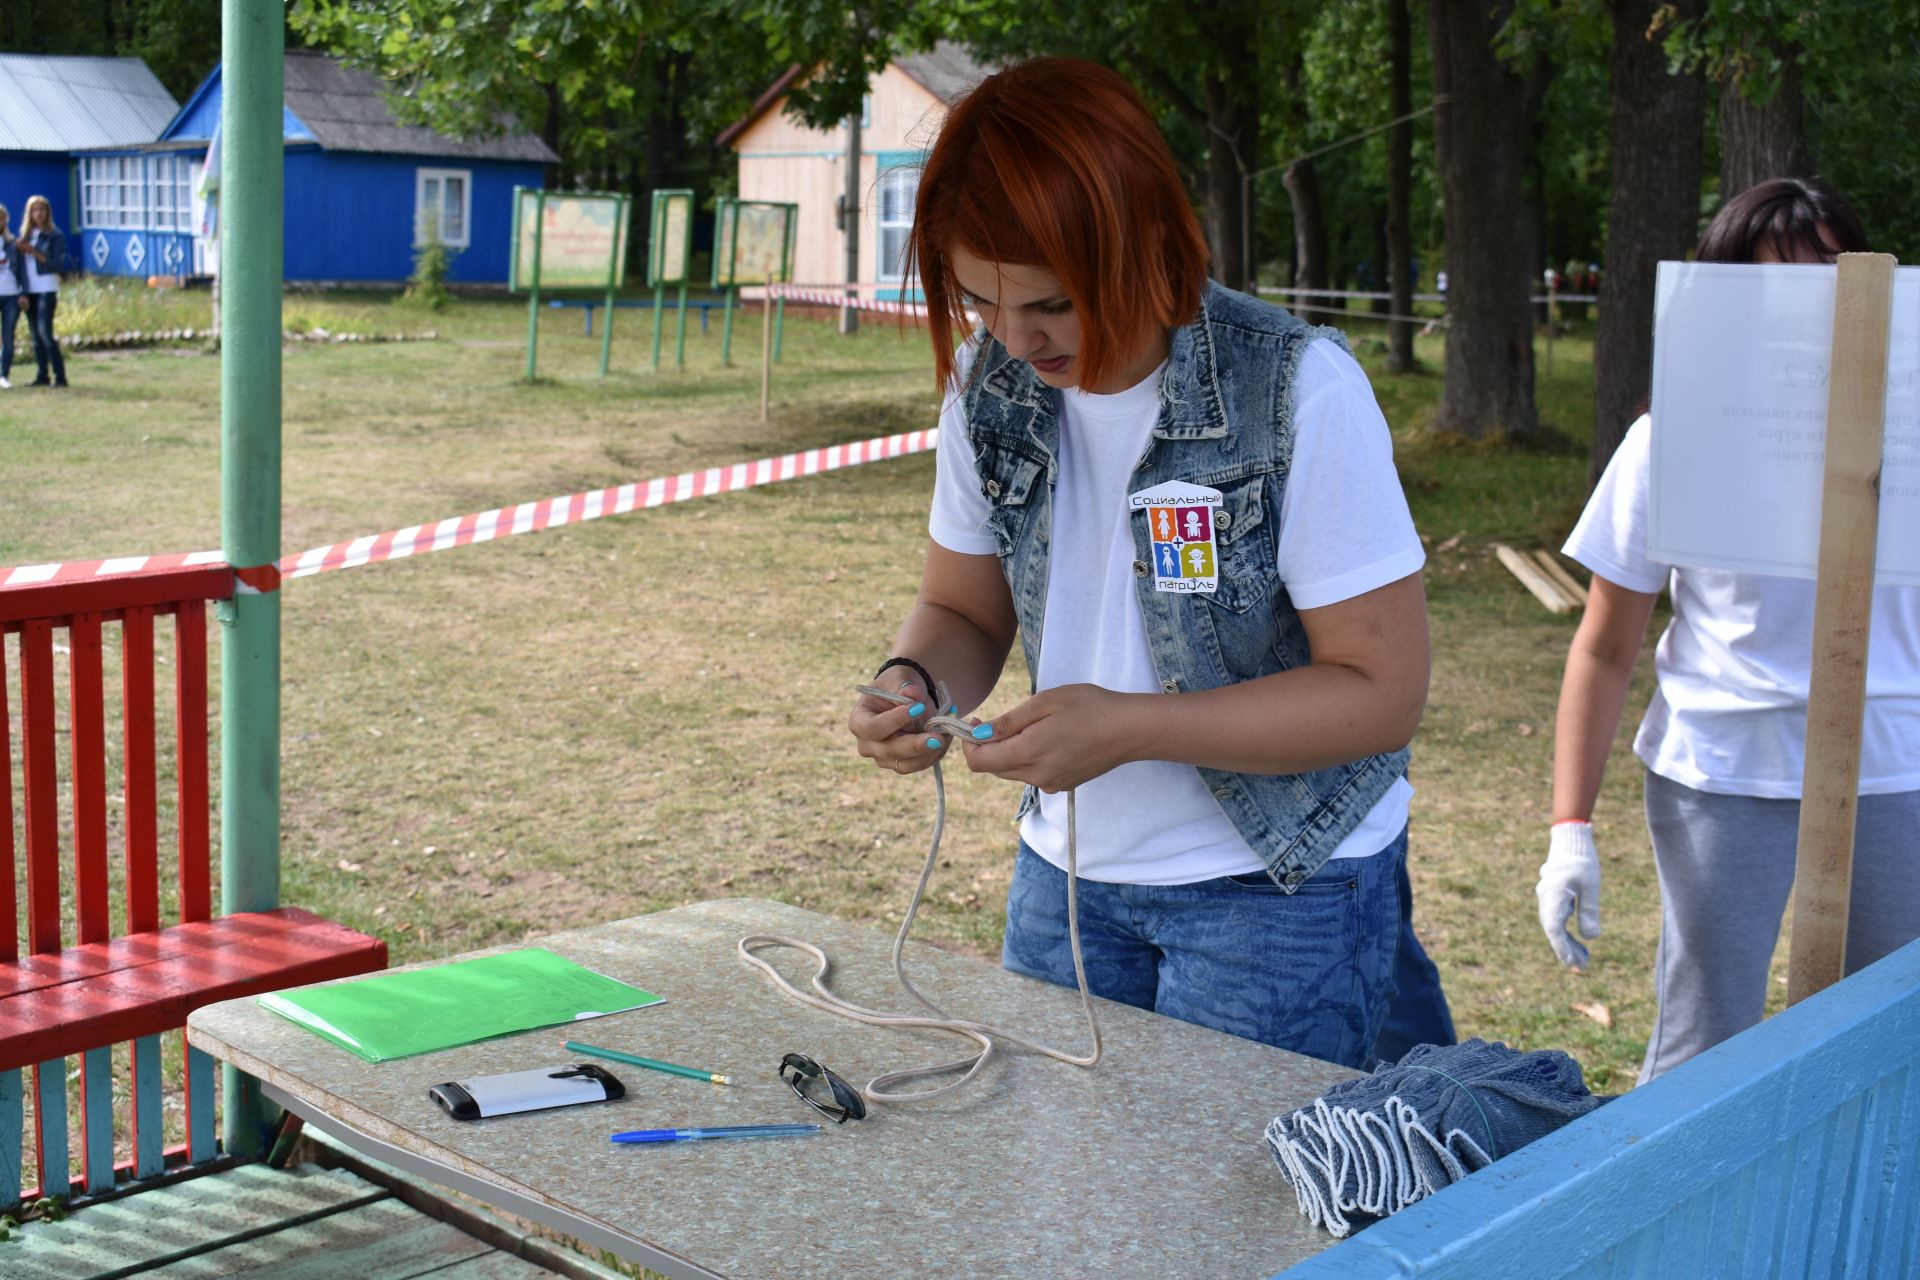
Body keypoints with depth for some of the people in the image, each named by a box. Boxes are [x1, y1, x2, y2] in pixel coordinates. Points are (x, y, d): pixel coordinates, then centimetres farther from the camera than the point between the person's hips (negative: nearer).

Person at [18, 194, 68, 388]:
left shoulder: (54, 235, -3)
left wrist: (35, 253, -16)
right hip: (29, 290, 6)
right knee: (36, 335, 7)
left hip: (47, 289, -6)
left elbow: (60, 265, -9)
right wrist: (20, 250, -8)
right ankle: (41, 375, 12)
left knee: (45, 332, -14)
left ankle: (60, 376, -11)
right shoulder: (25, 234, 13)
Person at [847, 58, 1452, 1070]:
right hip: (1068, 872, 5)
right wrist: (914, 682, -14)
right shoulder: (990, 385, -3)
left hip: (1282, 886, -5)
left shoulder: (1299, 391, -20)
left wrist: (1126, 727, -27)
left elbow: (1382, 692, -19)